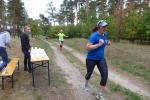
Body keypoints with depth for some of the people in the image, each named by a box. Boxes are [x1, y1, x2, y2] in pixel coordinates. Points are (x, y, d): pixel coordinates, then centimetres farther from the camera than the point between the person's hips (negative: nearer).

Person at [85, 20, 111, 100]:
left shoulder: (104, 34, 0)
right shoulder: (94, 35, -22)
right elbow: (87, 47, -29)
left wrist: (107, 43, 1)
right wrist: (99, 44, -33)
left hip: (101, 59, 5)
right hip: (91, 59, -5)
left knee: (105, 76, -7)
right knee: (89, 73, 16)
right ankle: (86, 83, 52)